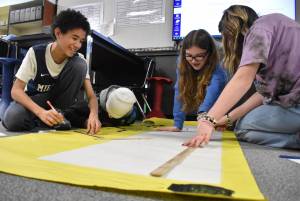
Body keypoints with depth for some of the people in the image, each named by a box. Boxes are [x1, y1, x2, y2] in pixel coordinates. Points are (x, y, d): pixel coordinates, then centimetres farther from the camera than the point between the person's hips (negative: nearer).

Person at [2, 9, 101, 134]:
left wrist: (93, 114, -42)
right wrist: (41, 112, -40)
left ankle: (63, 114, -16)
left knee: (79, 65, -23)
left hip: (60, 100, 2)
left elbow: (91, 96, -19)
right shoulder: (35, 53, -19)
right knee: (12, 119, -36)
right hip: (33, 101, -1)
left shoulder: (79, 59, -15)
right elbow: (16, 90, -21)